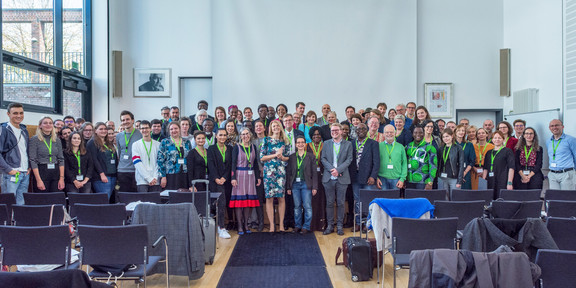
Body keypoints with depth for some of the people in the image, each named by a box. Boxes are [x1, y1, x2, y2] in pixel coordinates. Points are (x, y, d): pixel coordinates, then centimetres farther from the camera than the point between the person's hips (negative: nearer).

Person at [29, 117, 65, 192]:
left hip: (56, 173, 4)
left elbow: (61, 160, 9)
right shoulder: (35, 139, 0)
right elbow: (32, 161, -6)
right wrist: (39, 180, -14)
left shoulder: (57, 140, 11)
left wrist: (62, 178, -2)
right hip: (41, 172, -3)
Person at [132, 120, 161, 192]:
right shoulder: (136, 145, 6)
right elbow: (137, 163, -3)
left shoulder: (158, 145, 9)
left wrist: (155, 178, -8)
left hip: (155, 181, 1)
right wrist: (149, 178, -11)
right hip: (142, 181, -1)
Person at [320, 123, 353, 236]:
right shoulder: (326, 144, 11)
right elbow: (323, 159, 4)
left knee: (340, 203, 3)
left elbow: (349, 159, -1)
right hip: (328, 178, 1)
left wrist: (338, 170, -13)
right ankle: (330, 225, 13)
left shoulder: (348, 144, 7)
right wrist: (332, 169, -12)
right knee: (329, 203, 4)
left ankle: (340, 225, 13)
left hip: (342, 178, -1)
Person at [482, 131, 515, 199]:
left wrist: (510, 183, -13)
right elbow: (485, 168, 15)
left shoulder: (508, 151, 2)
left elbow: (511, 168, -5)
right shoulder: (489, 153, 16)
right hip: (490, 183, 5)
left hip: (503, 183, -4)